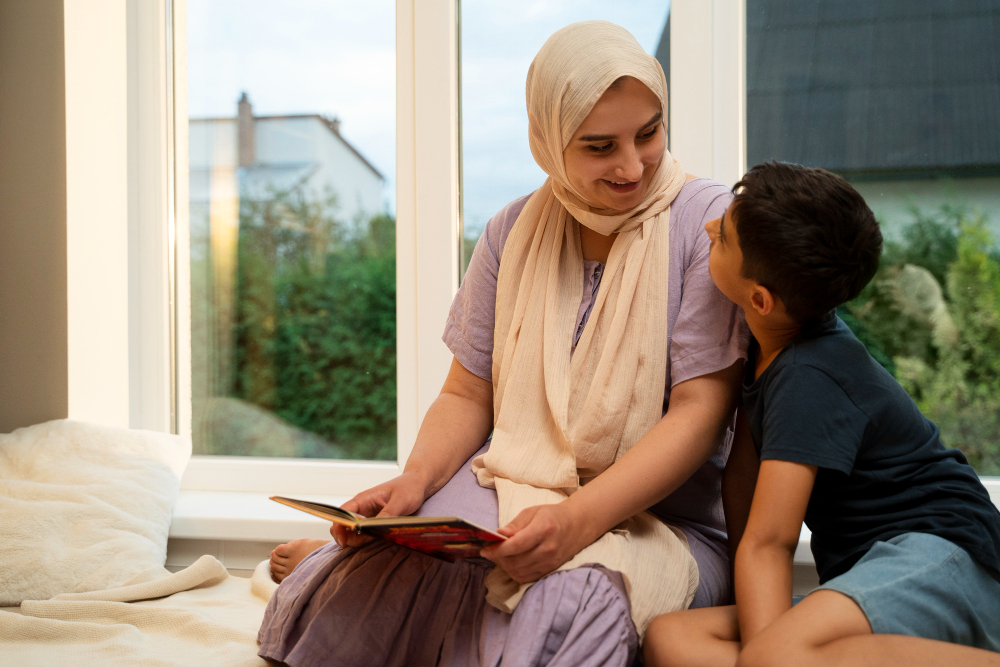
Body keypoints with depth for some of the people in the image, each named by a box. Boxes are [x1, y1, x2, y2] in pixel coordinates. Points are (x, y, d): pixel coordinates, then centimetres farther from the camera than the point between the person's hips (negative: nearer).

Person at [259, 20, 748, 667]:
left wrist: (578, 520, -28)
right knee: (392, 572, -30)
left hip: (664, 517, -2)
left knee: (569, 603, -37)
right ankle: (342, 562, 8)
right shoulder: (515, 232, 5)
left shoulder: (707, 220, -8)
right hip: (509, 489, 2)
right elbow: (467, 395, 8)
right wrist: (414, 482, -13)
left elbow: (698, 412, -14)